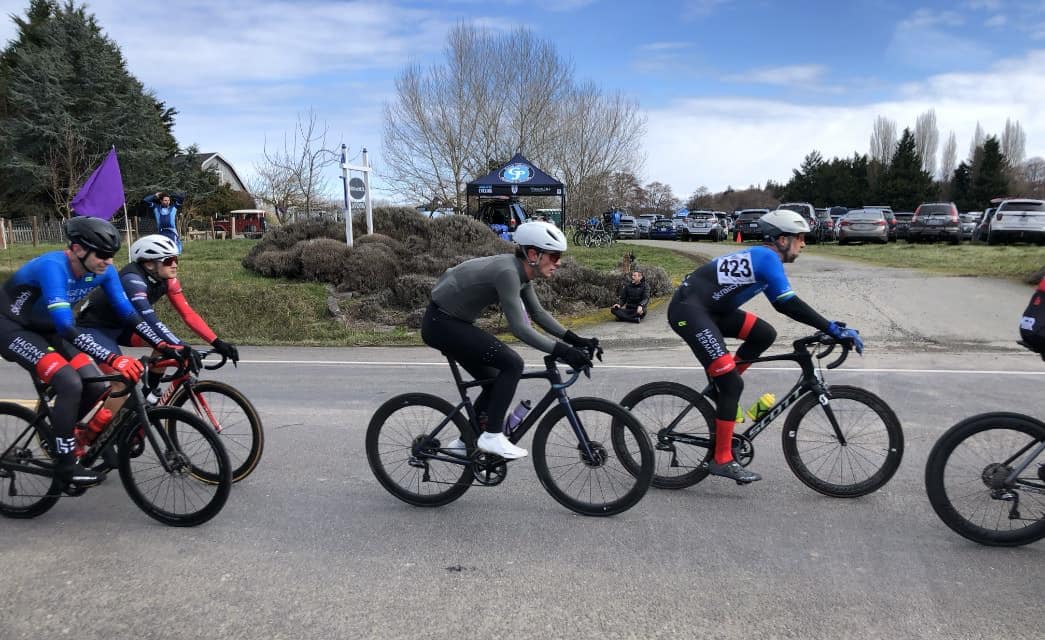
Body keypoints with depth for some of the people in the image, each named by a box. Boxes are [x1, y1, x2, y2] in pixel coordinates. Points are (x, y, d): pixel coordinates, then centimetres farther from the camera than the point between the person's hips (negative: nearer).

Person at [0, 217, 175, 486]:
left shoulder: (103, 271, -13)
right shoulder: (53, 267, -34)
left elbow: (127, 313, -8)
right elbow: (66, 327, -42)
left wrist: (163, 345, -19)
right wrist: (113, 359, -50)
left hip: (45, 329, 7)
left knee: (96, 388, -6)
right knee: (69, 384, -25)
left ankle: (56, 431, 22)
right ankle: (65, 465, -9)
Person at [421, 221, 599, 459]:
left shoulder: (522, 271, 2)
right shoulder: (507, 272, -26)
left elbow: (538, 313, 8)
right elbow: (520, 328, -30)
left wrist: (574, 339, 0)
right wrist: (563, 352, -31)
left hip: (453, 322, 10)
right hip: (441, 323, -10)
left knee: (495, 383, 12)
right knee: (512, 364, -16)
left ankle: (465, 442, 26)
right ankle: (491, 436, -8)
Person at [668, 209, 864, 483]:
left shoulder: (760, 257, 17)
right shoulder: (767, 257, -12)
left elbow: (783, 304, 21)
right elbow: (789, 304, -21)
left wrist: (829, 326, 17)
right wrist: (833, 329, -18)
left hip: (709, 309, 10)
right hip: (688, 311, -10)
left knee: (765, 334, 8)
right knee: (733, 383, -10)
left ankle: (723, 385, 15)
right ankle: (722, 460, -2)